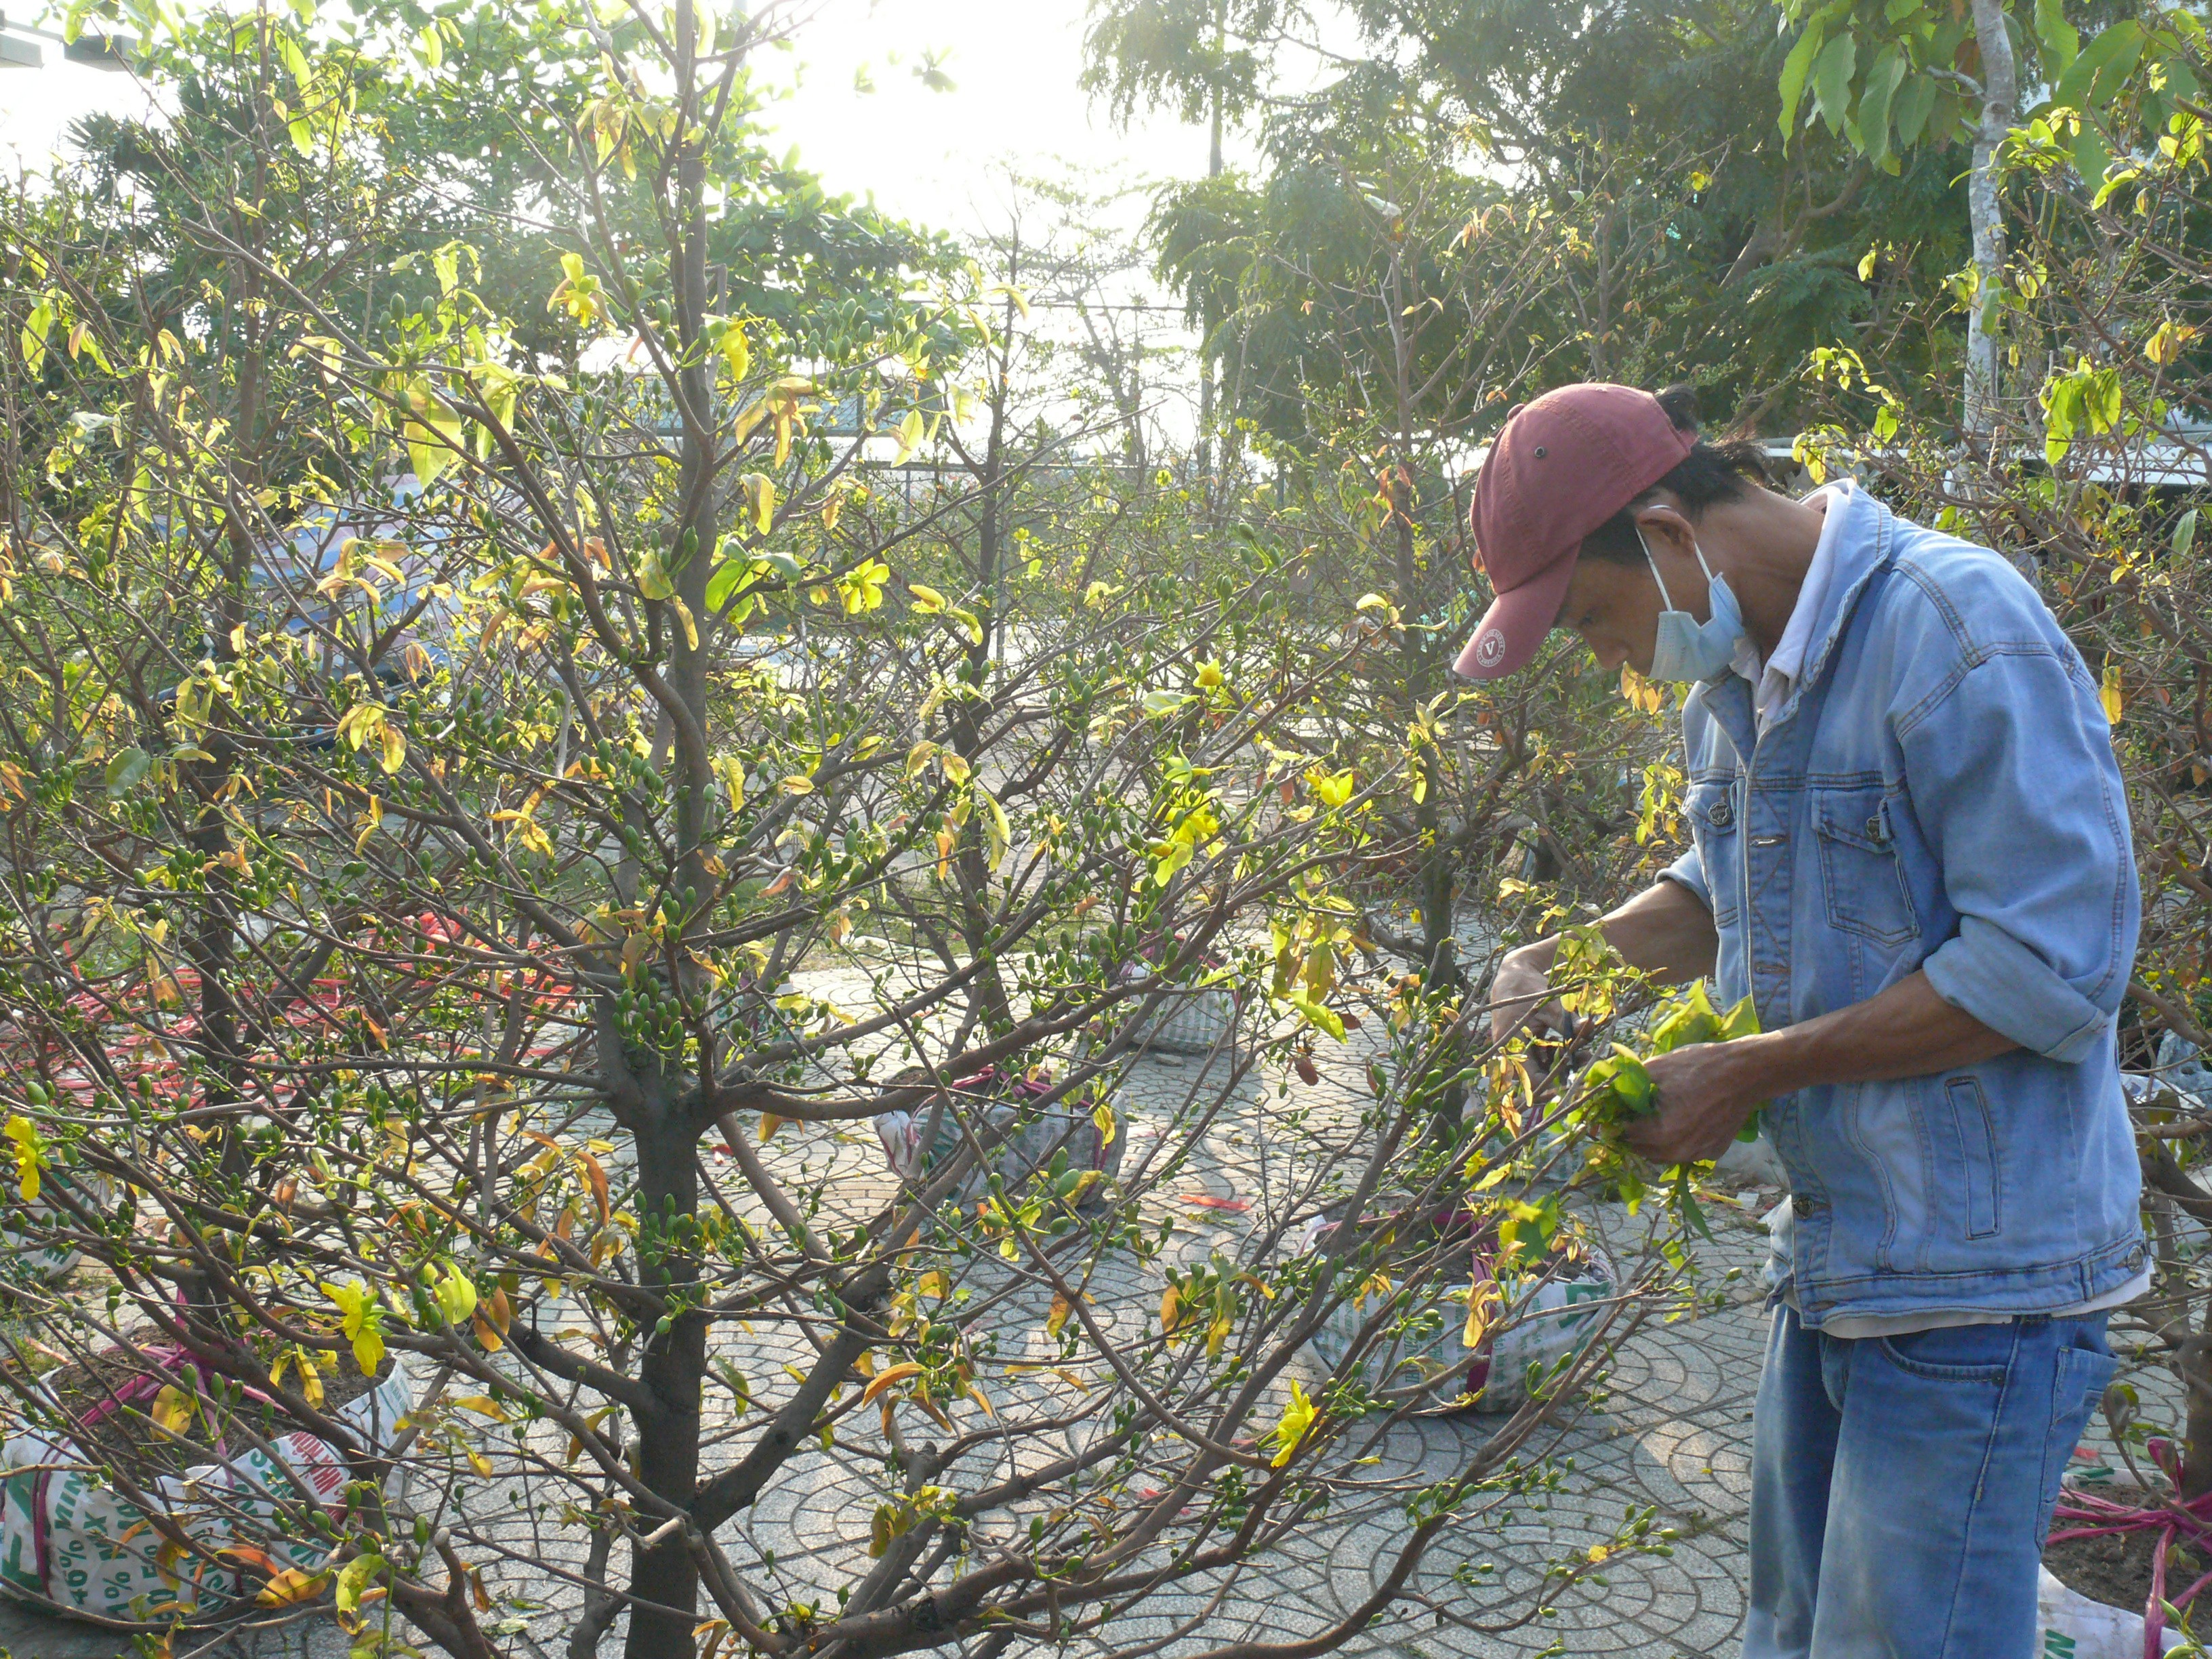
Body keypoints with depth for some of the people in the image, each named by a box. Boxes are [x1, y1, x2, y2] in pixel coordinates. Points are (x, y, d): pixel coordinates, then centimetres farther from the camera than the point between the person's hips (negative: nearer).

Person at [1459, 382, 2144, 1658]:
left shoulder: (1956, 626, -19)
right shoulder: (1736, 681, 10)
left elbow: (2051, 964, -22)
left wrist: (1750, 1072, -18)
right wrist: (1582, 957, 4)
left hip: (1976, 1284, -9)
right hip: (1834, 1262, 9)